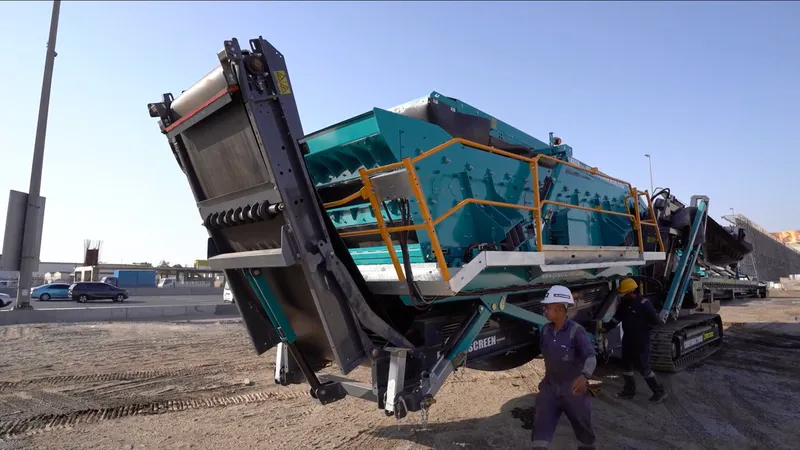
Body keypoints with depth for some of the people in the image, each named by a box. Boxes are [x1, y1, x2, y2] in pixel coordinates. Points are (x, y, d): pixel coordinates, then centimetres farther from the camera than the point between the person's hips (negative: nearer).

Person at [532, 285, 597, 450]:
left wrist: (584, 376, -47)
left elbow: (591, 357, -29)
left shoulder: (576, 331, -20)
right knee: (541, 426, -3)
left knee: (582, 425, 18)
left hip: (573, 389, -4)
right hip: (550, 387, 4)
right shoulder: (545, 330, -2)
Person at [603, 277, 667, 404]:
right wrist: (606, 327, 3)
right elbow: (617, 318, 11)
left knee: (644, 368, -1)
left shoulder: (644, 304, -21)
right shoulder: (624, 303, 1)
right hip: (627, 340, 8)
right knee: (626, 366, 15)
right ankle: (630, 390, 30)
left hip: (641, 342, -8)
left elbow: (656, 321, -15)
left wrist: (643, 327, -2)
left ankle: (659, 392, 16)